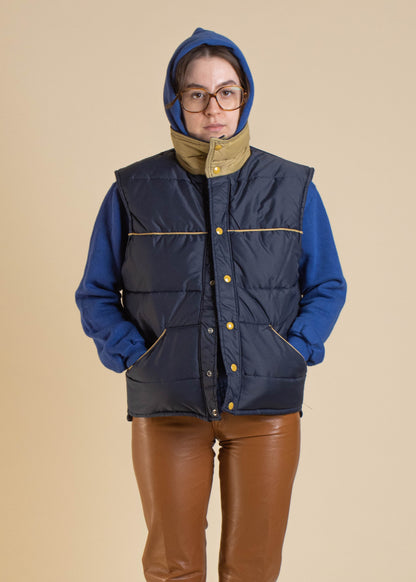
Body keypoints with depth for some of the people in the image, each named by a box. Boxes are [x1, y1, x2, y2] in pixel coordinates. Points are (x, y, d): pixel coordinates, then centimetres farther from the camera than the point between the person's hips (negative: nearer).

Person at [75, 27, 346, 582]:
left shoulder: (292, 188, 5)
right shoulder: (135, 191, 2)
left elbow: (327, 286, 11)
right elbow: (96, 295, 8)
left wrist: (294, 351, -4)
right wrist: (133, 356, -6)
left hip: (267, 401, 1)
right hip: (166, 405, 0)